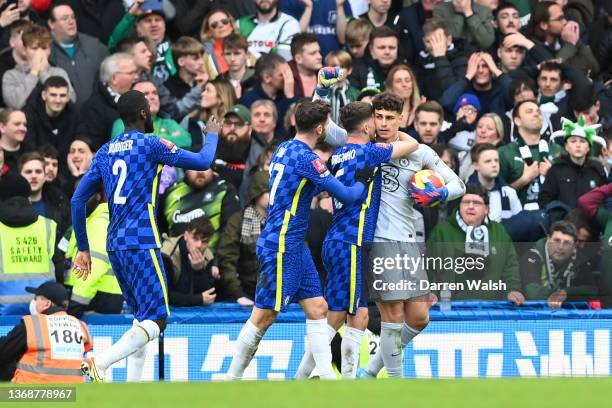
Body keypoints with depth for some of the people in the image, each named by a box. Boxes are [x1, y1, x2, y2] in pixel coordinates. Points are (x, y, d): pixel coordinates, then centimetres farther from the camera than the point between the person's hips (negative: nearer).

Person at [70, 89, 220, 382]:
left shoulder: (105, 152, 14)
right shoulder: (151, 145, -4)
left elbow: (78, 200, 14)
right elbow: (203, 162, -2)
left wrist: (83, 248, 20)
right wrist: (212, 135, 20)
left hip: (115, 246, 8)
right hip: (142, 243, -8)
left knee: (143, 317, 18)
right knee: (156, 320, -11)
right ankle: (99, 362, -28)